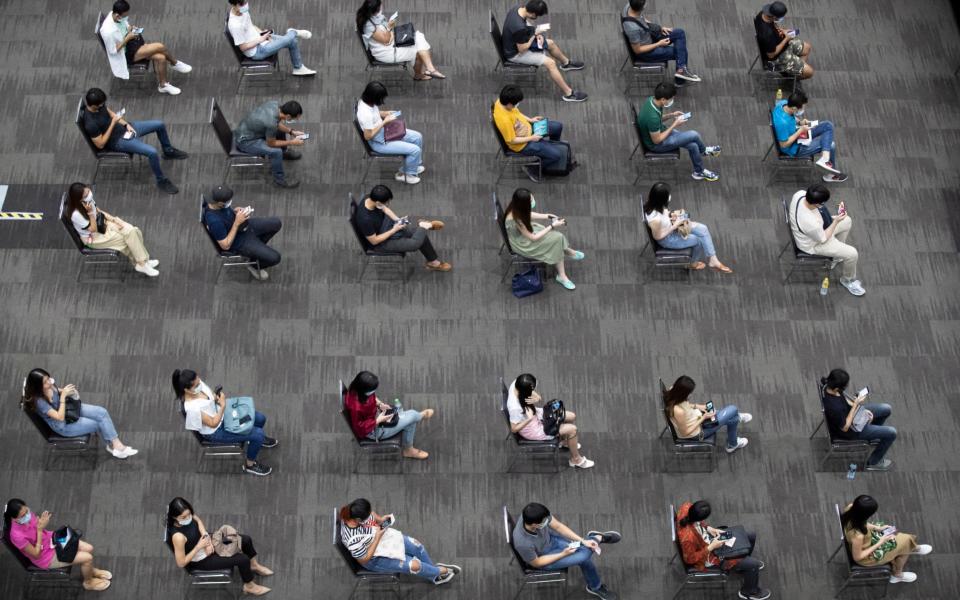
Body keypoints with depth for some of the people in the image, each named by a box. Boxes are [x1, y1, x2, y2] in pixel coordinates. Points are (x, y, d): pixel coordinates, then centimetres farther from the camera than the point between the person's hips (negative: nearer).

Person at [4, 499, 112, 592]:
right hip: (45, 556, -7)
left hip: (50, 539, 7)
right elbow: (36, 554, -25)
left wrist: (43, 521, -18)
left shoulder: (26, 513, -18)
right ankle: (88, 583, 24)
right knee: (87, 558, -8)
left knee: (89, 549, 3)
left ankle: (91, 570, 37)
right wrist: (40, 530, -30)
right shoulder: (17, 535, -38)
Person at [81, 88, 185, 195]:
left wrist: (126, 124, -4)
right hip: (117, 141, -8)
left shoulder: (99, 105, -10)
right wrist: (113, 123, -26)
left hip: (124, 128, 8)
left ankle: (168, 151, 36)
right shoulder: (91, 124, -32)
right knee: (152, 152, -24)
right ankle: (161, 180, 0)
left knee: (160, 124, 9)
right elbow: (100, 145, -24)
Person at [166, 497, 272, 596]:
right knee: (243, 559, -10)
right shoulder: (178, 536, -40)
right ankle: (250, 586, 21)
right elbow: (181, 563, -29)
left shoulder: (187, 514, -21)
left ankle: (254, 565, 41)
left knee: (245, 540, 9)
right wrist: (199, 546, -29)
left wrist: (206, 537, -13)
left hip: (204, 540, 7)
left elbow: (197, 520, 3)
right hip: (200, 560, -7)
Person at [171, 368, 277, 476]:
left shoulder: (198, 384, -18)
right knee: (258, 434, -11)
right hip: (216, 431, -7)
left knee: (260, 418, 8)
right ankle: (250, 465, 16)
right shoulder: (192, 408, -40)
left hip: (220, 413, 7)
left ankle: (256, 438, 44)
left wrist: (218, 397, -13)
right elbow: (214, 423, -27)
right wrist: (223, 406, -32)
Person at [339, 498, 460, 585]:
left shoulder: (354, 510, -23)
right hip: (374, 558, -7)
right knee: (414, 565, -8)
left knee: (416, 545, 6)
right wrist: (377, 537, -27)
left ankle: (433, 567, 36)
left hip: (381, 535, 7)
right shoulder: (353, 539, -42)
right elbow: (364, 560, -26)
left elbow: (371, 514, 2)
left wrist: (380, 519, -16)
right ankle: (439, 572, 24)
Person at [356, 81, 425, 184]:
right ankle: (405, 174, 15)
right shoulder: (366, 114, -37)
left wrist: (385, 113, -5)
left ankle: (415, 165, 32)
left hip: (385, 131, 10)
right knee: (415, 150, -10)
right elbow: (368, 136, -28)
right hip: (380, 142, -10)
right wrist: (384, 122, -24)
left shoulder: (366, 101, -10)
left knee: (417, 137, 12)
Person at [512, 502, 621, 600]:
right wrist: (563, 554, -20)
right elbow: (536, 563, -21)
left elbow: (558, 526, -13)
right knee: (584, 557, -11)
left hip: (550, 539, 4)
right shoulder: (523, 543, -41)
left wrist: (583, 541, -17)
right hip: (543, 559, -4)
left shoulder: (540, 516, -30)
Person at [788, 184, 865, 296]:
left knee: (847, 221, 20)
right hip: (813, 244, -8)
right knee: (852, 254, -3)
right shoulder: (811, 223, -45)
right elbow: (823, 239, -23)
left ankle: (837, 254, 42)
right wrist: (836, 221, -19)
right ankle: (848, 279, 29)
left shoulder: (800, 194, -26)